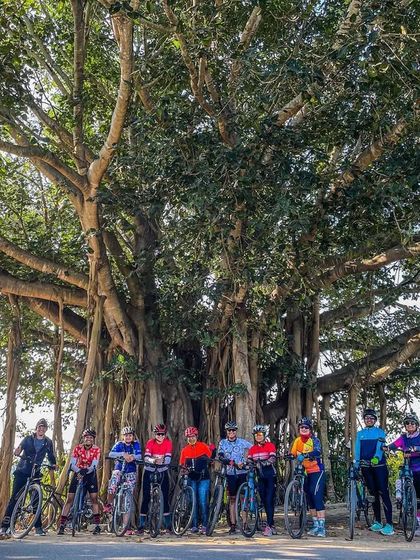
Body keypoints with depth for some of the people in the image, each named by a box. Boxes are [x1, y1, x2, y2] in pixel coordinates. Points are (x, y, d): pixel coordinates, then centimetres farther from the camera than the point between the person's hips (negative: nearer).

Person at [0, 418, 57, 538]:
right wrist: (17, 452, -31)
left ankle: (38, 527, 6)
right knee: (14, 498, -6)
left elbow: (51, 456, 12)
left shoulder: (48, 443, 5)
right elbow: (18, 449, -8)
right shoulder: (28, 439, 0)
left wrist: (54, 464, -8)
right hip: (22, 471, -1)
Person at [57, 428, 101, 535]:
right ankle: (62, 525, 1)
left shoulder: (96, 450, -15)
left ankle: (97, 525, -2)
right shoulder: (78, 448, -14)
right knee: (69, 499, -4)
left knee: (94, 498, -9)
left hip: (90, 474, -1)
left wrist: (86, 470, -42)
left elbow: (94, 466, -24)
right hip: (78, 473, 1)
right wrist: (78, 471, -40)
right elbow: (72, 464, -21)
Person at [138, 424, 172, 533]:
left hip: (162, 471, 1)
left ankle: (167, 524, 7)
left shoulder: (168, 443, -11)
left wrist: (162, 461, -42)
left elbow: (168, 458, -20)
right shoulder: (150, 443, -14)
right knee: (146, 497, -1)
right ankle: (141, 524, 6)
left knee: (165, 496, -3)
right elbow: (146, 458, -26)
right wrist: (154, 460, -46)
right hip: (149, 471, -1)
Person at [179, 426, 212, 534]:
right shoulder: (185, 450, 9)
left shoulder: (203, 446, 1)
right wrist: (182, 470, -6)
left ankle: (204, 525, 0)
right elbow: (182, 465, 12)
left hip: (203, 477, -3)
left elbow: (210, 458, 5)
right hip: (192, 478, 3)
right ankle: (194, 525, 10)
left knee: (203, 501, -7)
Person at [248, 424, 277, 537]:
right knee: (264, 501, 8)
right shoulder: (252, 448, 9)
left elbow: (272, 459, -18)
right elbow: (249, 461, 3)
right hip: (260, 476, 5)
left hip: (270, 475, -5)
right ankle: (272, 525, 18)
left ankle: (269, 526, -9)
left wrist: (262, 463, -34)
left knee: (269, 500, -10)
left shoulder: (270, 446, -4)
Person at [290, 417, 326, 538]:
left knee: (317, 497, -13)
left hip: (317, 471, -6)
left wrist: (304, 455, -47)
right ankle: (316, 525, 22)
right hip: (306, 472, 6)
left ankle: (322, 527, -9)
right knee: (309, 498, 11)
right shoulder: (298, 440, 3)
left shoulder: (314, 440, -12)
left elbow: (317, 452, -31)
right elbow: (293, 454, 3)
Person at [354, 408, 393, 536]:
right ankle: (377, 522, 16)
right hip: (366, 467, 3)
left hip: (379, 465, -3)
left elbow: (380, 446, -12)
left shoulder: (380, 432, 4)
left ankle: (389, 524, -10)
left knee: (383, 493, -10)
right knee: (373, 494, 9)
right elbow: (357, 449, 6)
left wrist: (376, 457, -30)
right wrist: (356, 464, -8)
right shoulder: (360, 434, 13)